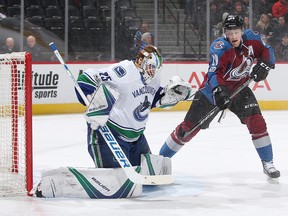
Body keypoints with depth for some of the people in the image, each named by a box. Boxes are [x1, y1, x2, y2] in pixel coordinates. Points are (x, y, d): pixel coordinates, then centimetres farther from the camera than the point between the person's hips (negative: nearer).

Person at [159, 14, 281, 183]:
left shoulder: (251, 38, -11)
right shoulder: (220, 47, -26)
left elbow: (266, 51, 5)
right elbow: (215, 73, -32)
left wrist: (264, 65, -14)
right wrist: (219, 91, -48)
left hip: (239, 88, 4)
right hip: (214, 89, -4)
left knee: (256, 121, -12)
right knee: (190, 126, -3)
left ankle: (268, 164, 1)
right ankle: (161, 158, 9)